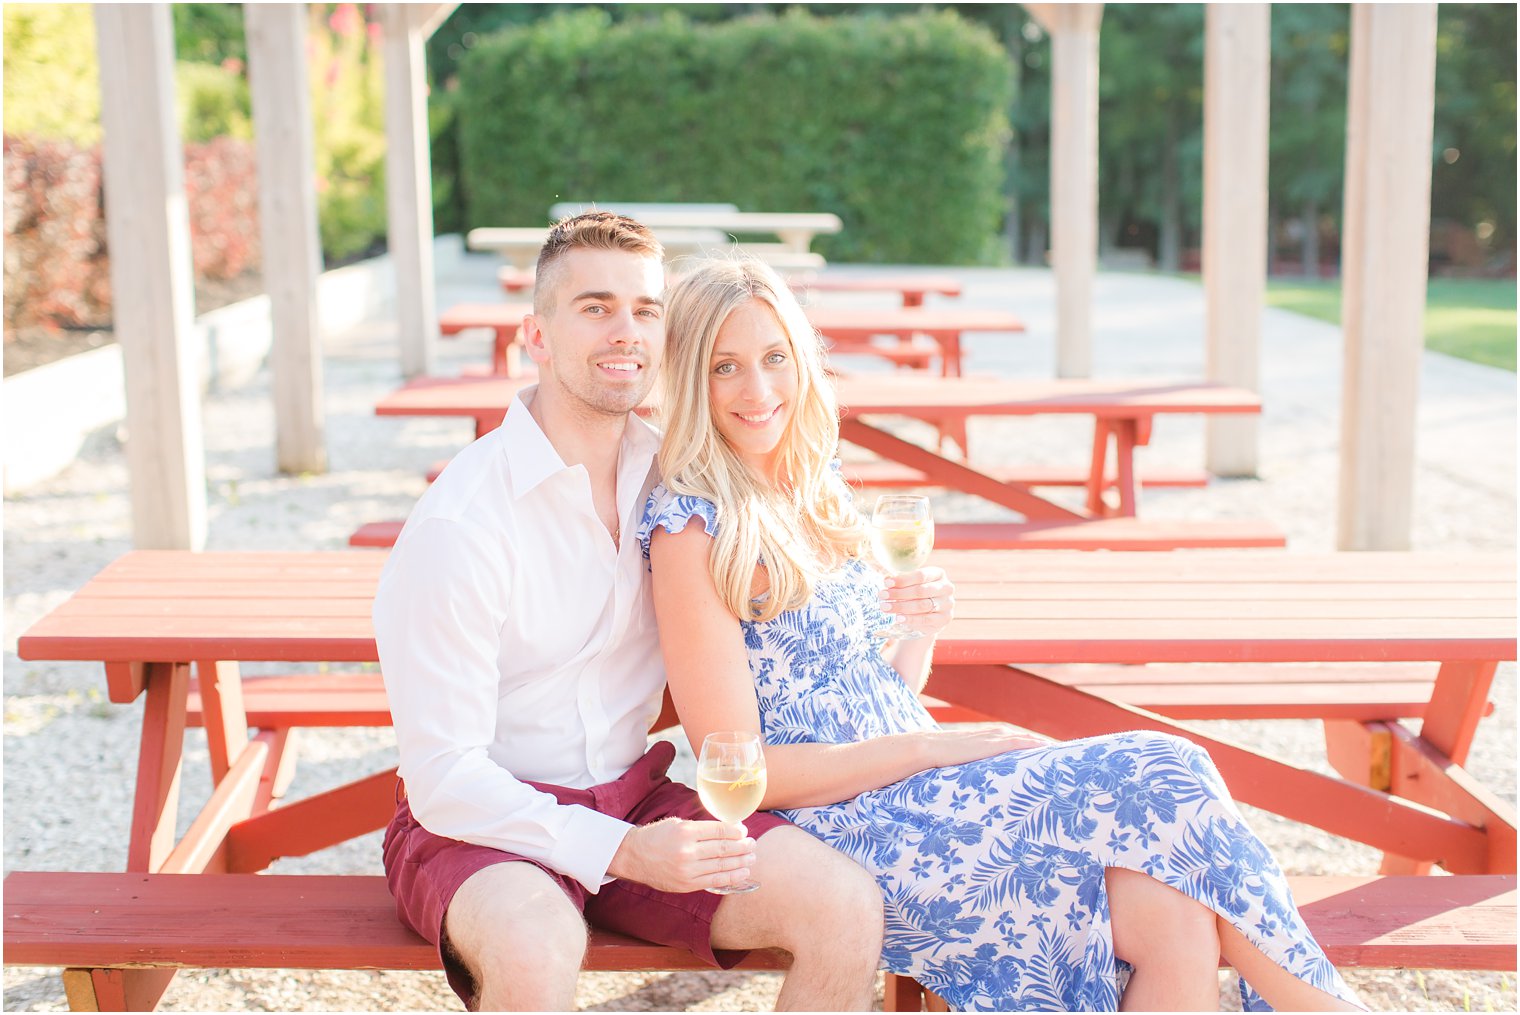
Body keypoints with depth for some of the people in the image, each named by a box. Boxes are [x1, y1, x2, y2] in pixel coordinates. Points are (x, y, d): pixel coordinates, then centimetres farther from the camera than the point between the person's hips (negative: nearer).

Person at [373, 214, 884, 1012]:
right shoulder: (456, 524, -18)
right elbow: (444, 780, -18)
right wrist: (621, 852, -30)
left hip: (632, 798, 5)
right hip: (477, 822, -5)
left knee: (850, 911, -17)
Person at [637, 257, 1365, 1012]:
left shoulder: (817, 495, 13)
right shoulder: (689, 528, -10)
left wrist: (922, 631, -3)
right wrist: (931, 747, -14)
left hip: (910, 786, 7)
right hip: (844, 828, -7)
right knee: (1154, 781, -19)